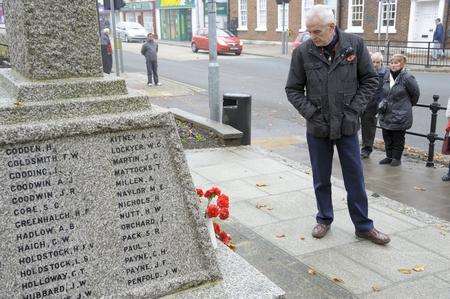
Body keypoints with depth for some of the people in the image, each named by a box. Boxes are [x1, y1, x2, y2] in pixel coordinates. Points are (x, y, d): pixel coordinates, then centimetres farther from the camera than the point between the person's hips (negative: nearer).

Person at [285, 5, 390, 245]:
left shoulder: (354, 44, -6)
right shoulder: (303, 52, -7)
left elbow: (370, 80, 2)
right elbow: (293, 89, 1)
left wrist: (354, 110, -6)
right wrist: (310, 113, -10)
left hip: (347, 126, 0)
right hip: (317, 127, 0)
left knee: (355, 178, 9)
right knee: (321, 179, 13)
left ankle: (363, 226, 24)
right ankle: (324, 220, 32)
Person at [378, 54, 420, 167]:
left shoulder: (407, 78, -15)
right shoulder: (387, 76, 4)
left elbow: (415, 94, -1)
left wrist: (408, 105, 10)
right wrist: (383, 102, 10)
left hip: (400, 116, -6)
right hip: (386, 114, 6)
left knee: (398, 138, 6)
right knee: (387, 137, 15)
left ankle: (397, 158, 20)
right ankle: (389, 156, 29)